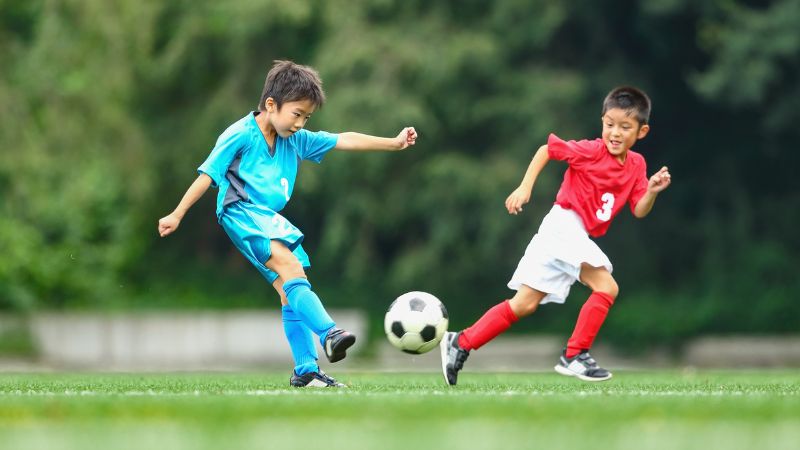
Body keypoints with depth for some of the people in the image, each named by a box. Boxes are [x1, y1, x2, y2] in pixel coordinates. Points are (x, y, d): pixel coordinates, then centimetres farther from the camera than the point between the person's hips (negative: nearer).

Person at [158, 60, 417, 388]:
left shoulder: (296, 139, 12)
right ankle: (328, 333, -42)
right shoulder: (240, 135, -8)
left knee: (290, 292, 3)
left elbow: (344, 140, 12)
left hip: (271, 219, 8)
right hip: (242, 213, -8)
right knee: (290, 267, -27)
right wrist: (177, 215, -3)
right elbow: (208, 174, -5)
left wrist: (394, 143, 7)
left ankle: (306, 371, 4)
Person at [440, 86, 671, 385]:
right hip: (565, 224, -7)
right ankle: (574, 356, -13)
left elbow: (639, 211, 7)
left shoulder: (636, 165, 8)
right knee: (606, 287, -20)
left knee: (524, 304, 6)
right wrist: (525, 187, -13)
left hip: (577, 237, 7)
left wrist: (653, 190, -12)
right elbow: (547, 149, -6)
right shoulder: (591, 151, -12)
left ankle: (460, 343, 10)